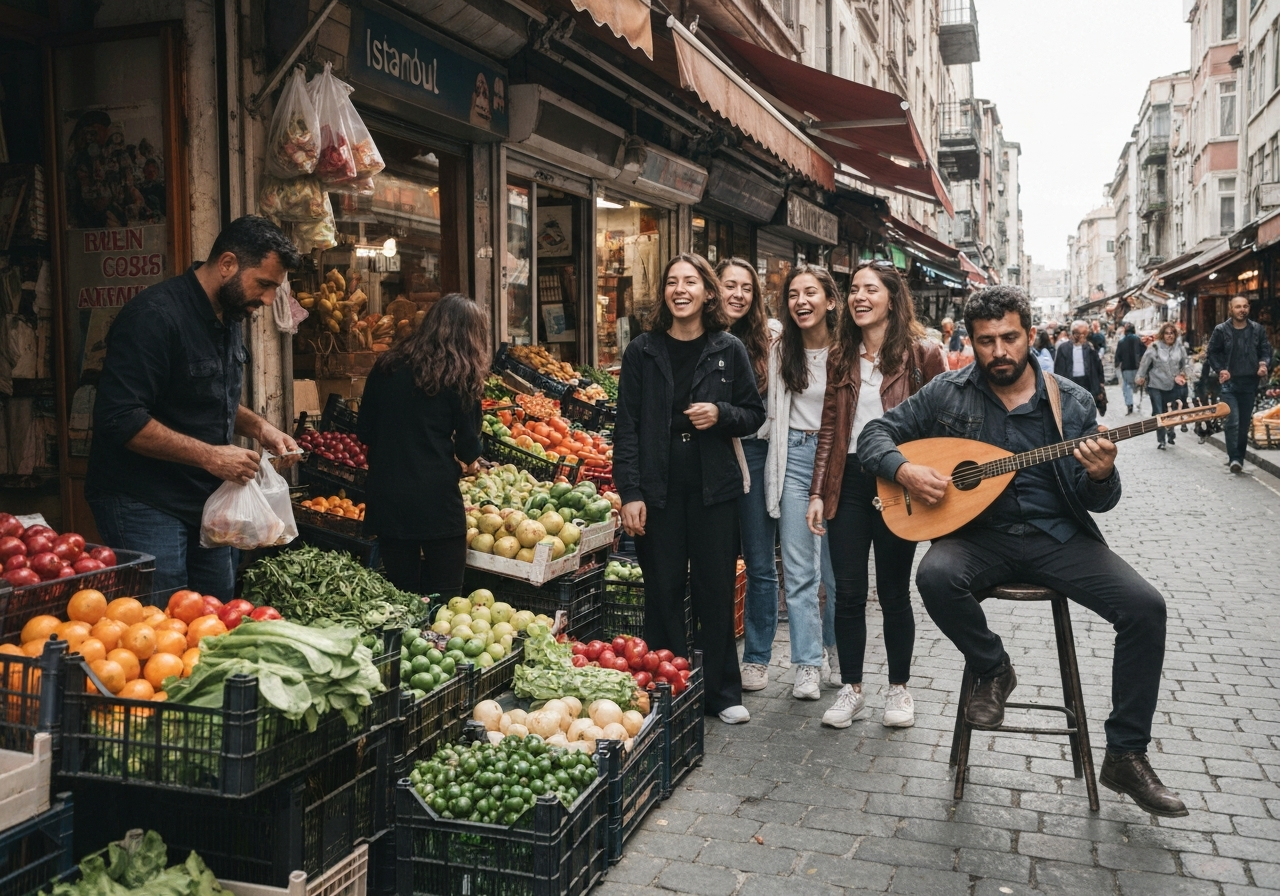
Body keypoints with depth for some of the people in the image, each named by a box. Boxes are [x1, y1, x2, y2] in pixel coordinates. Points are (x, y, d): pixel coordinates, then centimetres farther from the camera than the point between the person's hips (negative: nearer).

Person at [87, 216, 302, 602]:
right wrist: (209, 456, -24)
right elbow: (120, 419, -25)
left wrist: (259, 428, 4)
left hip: (207, 498, 9)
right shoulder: (155, 316, -19)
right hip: (145, 503, -9)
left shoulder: (229, 316, 10)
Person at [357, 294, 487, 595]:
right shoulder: (461, 375, -6)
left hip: (386, 500, 4)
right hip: (437, 500, -4)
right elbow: (468, 449, -4)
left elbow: (364, 432, 9)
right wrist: (469, 460, 17)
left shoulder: (386, 367, 6)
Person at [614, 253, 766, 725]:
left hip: (713, 489, 0)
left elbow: (755, 414, 10)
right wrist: (629, 493, -7)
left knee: (715, 589, 6)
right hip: (659, 489, 0)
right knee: (663, 590, 5)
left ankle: (722, 691, 20)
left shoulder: (728, 350, 4)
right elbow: (627, 426, 0)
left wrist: (721, 414, -12)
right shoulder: (642, 350, 3)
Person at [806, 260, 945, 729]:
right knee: (847, 592, 7)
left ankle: (899, 689, 25)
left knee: (893, 592, 7)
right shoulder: (841, 357, 9)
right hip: (849, 481, 3)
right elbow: (830, 429, 9)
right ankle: (851, 689, 21)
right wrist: (817, 492, 4)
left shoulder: (921, 354, -3)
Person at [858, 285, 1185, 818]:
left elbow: (1100, 501, 3)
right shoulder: (948, 394, 1)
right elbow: (875, 434, 4)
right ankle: (991, 669, -1)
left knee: (1145, 608, -19)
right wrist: (904, 470, -17)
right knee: (936, 577, -34)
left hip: (1058, 535, 1)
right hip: (980, 534, -1)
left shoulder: (1070, 401, 2)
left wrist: (1101, 477, -22)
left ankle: (1125, 755, 0)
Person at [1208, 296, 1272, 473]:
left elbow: (1266, 350, 11)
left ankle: (1239, 457, 17)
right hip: (1229, 382, -3)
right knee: (1233, 421, -14)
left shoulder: (1257, 329, 5)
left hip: (1250, 382, 3)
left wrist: (1263, 363, -10)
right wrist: (1220, 369, -9)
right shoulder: (1221, 330, -1)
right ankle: (1234, 458, -12)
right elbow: (1213, 352, 5)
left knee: (1244, 423, 8)